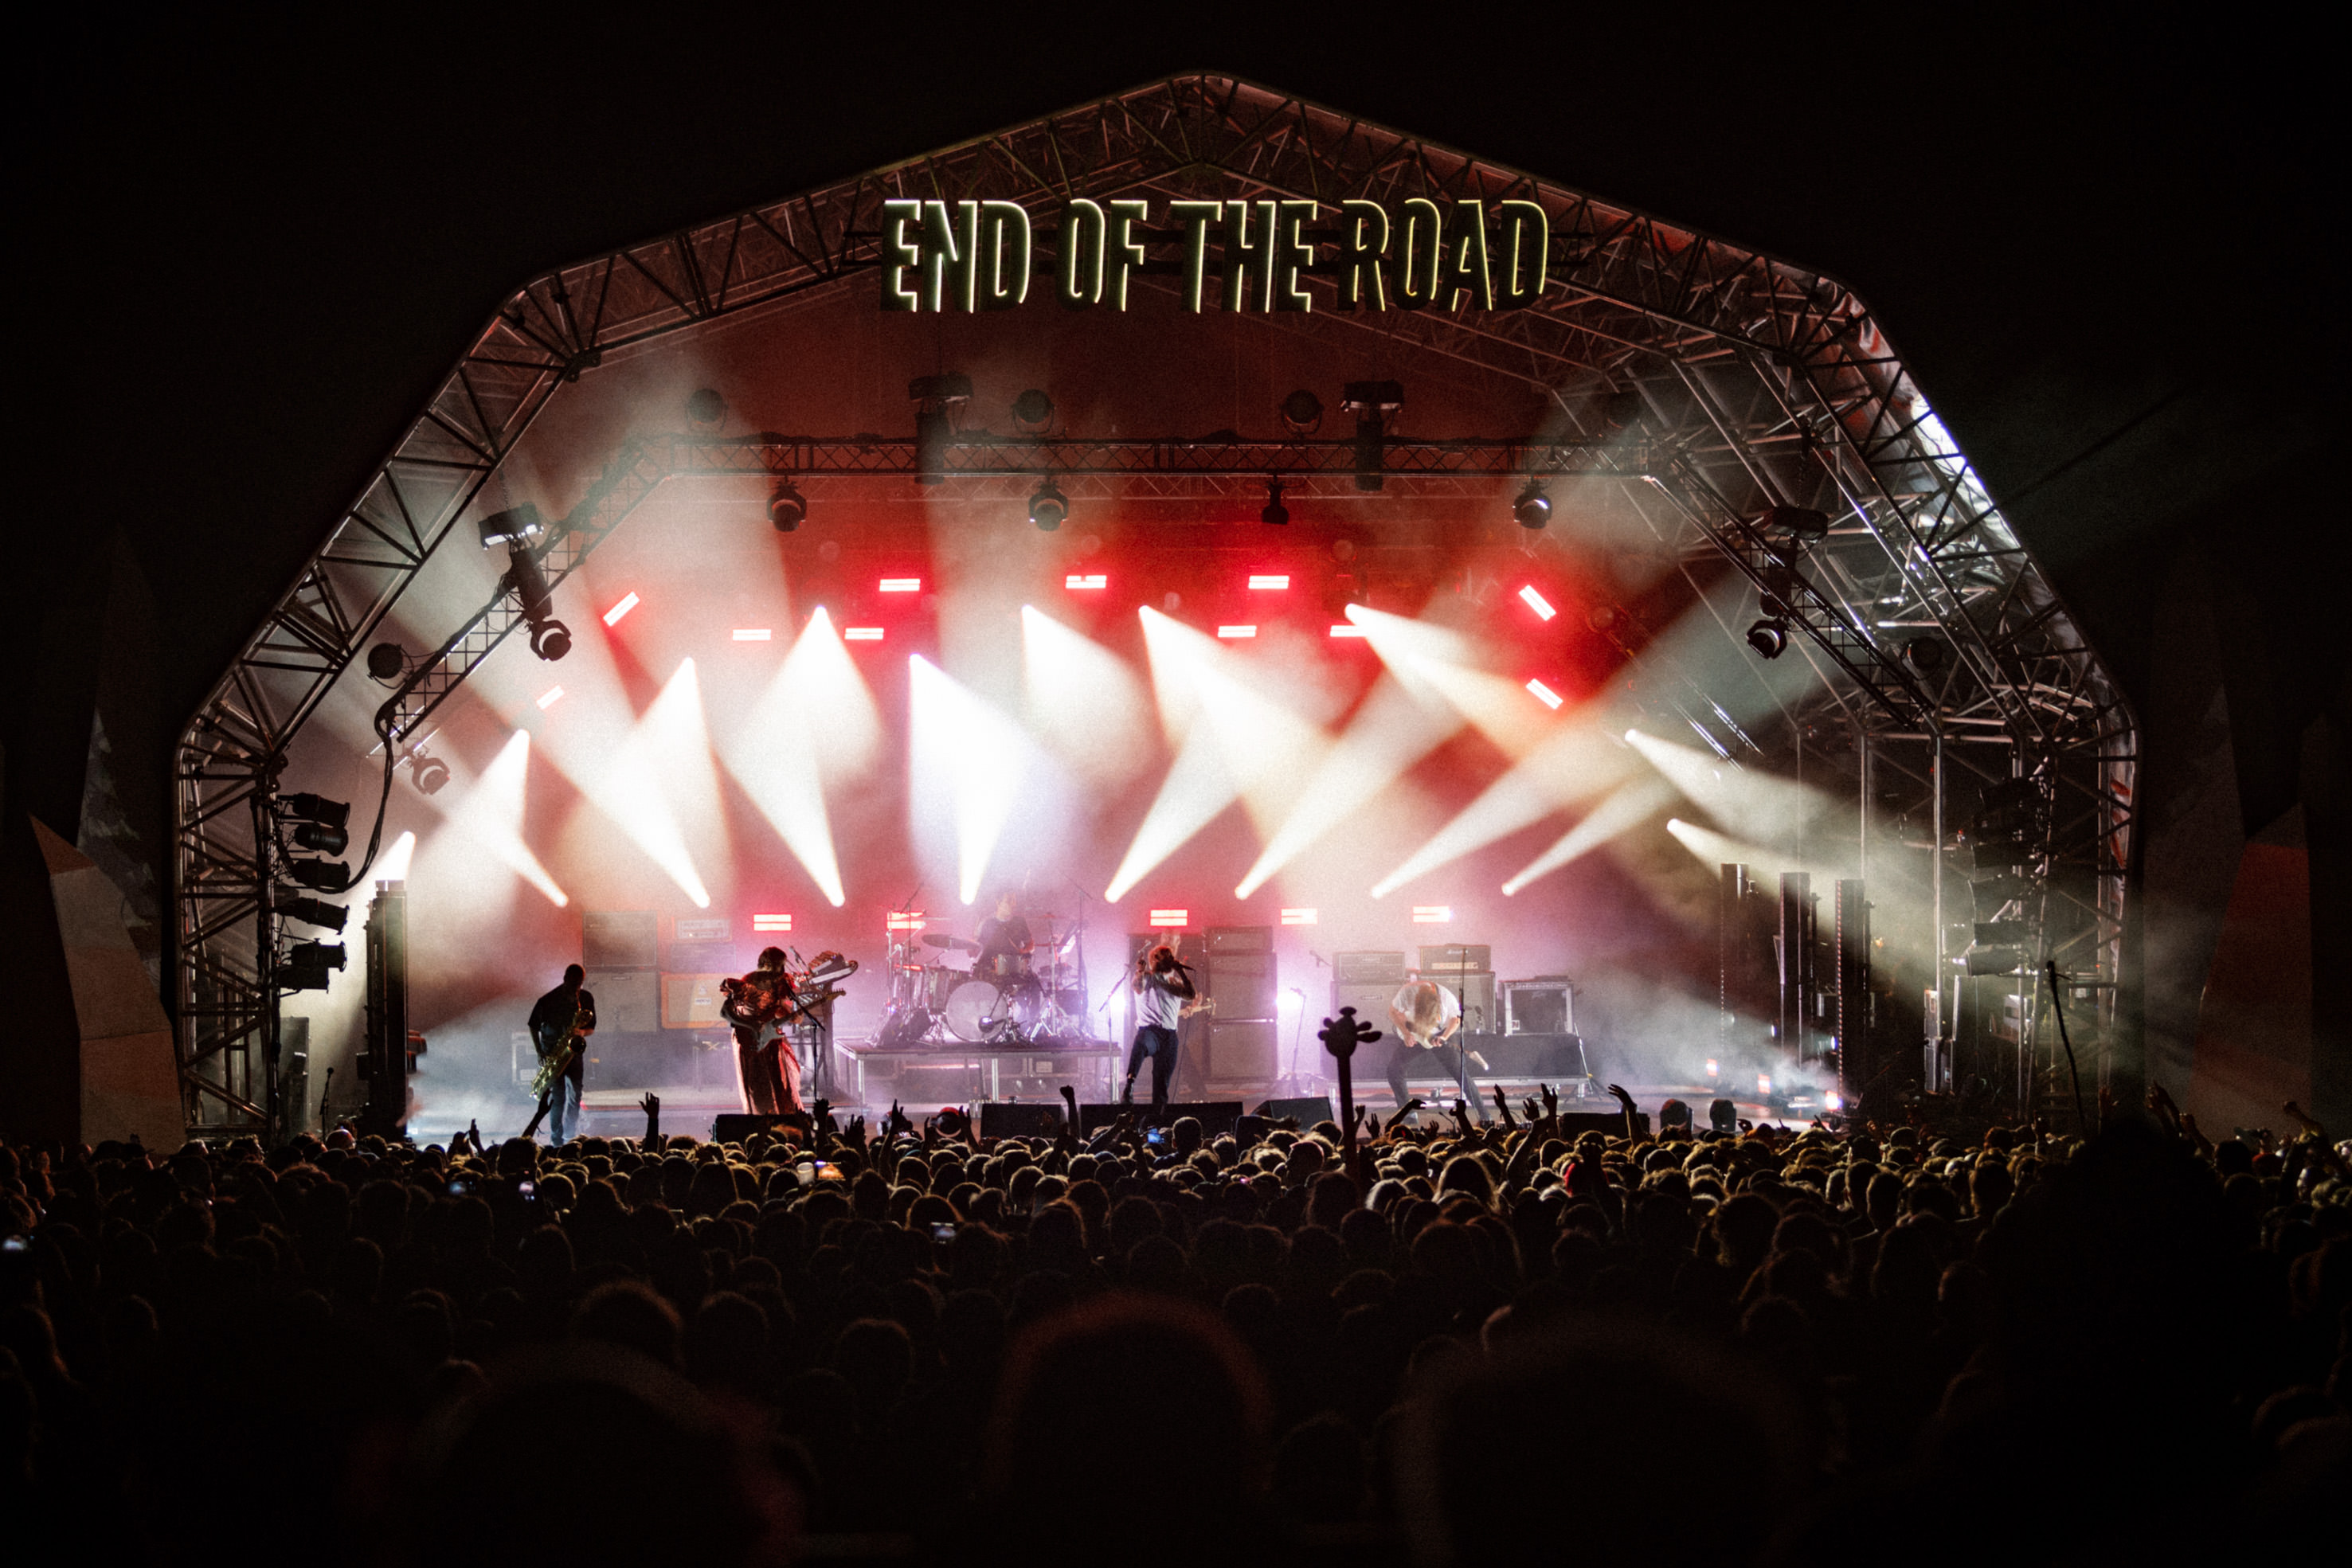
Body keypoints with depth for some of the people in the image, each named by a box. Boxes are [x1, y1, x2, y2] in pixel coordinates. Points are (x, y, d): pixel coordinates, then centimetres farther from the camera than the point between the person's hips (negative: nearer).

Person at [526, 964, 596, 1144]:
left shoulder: (586, 999, 2)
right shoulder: (548, 1000, -7)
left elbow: (591, 1027, 10)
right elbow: (534, 1026, 4)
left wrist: (582, 1032, -15)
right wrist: (540, 1053, -4)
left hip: (574, 1050, 3)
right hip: (552, 1052, -3)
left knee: (576, 1094, -2)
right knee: (558, 1095, -9)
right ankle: (556, 1138, -2)